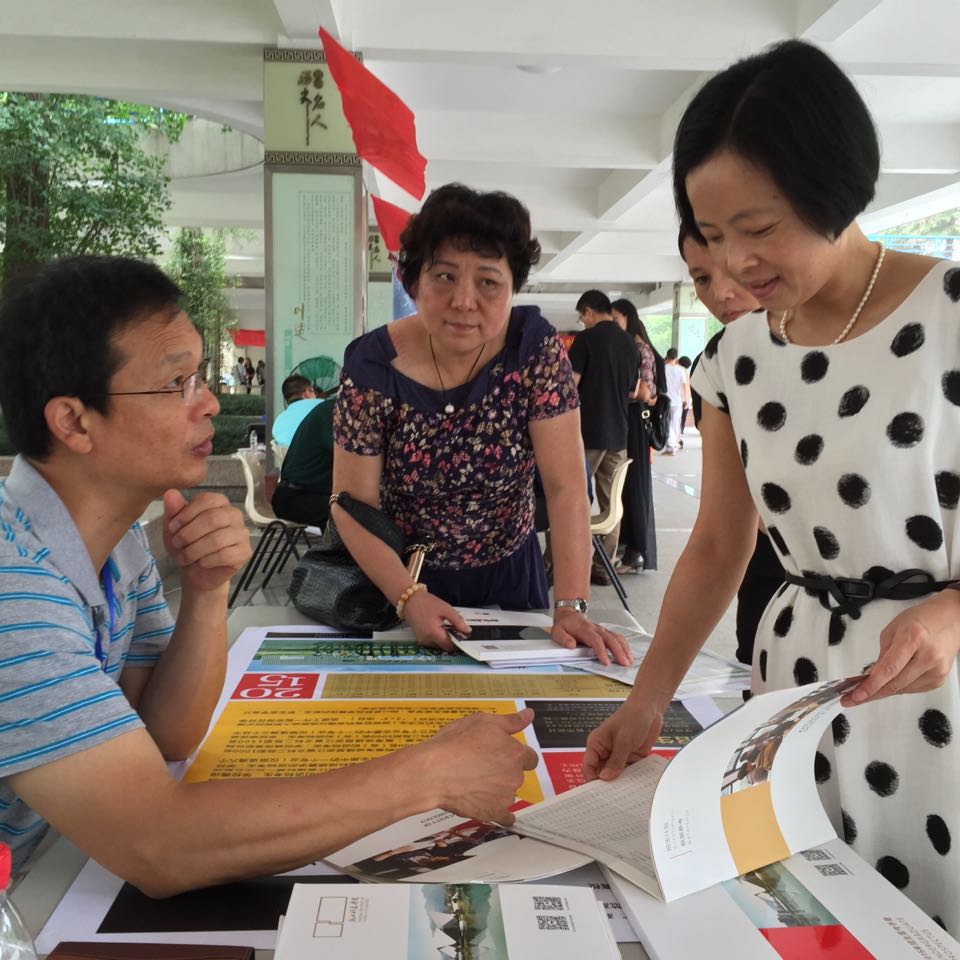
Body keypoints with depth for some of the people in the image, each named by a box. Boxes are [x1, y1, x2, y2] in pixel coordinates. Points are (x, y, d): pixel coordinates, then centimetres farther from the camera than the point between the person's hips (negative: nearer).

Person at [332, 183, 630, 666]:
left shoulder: (535, 347, -16)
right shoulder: (373, 364, -19)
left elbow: (565, 487, -19)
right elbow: (352, 504, -15)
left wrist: (571, 608, -28)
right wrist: (409, 599, -28)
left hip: (509, 576, 1)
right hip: (401, 578, -1)